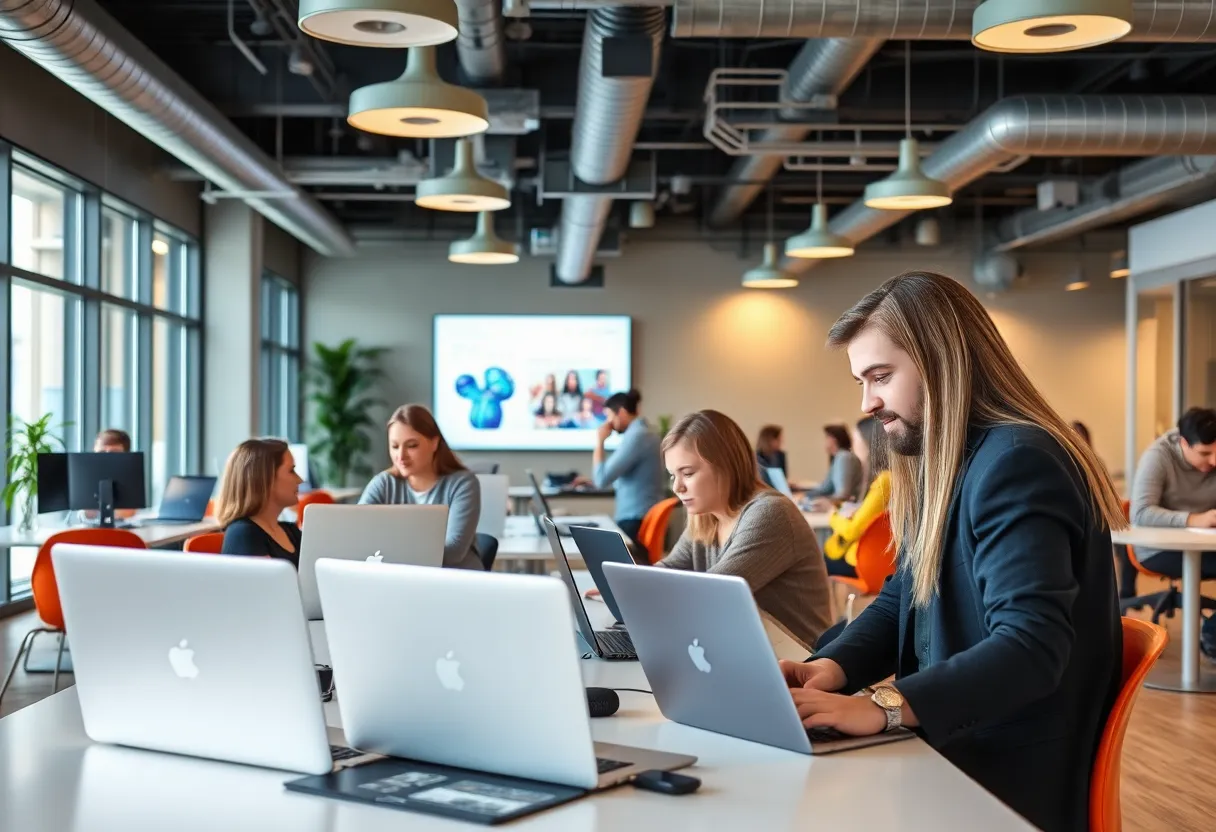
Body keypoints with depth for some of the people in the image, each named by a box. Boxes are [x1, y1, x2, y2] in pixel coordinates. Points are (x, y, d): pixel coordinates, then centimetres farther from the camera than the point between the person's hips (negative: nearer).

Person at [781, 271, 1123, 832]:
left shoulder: (1016, 461, -20)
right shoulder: (935, 465, 14)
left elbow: (1030, 647, -30)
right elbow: (901, 602, 14)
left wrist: (882, 706, -37)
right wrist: (833, 666, -6)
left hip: (1013, 782, -9)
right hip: (950, 753, 9)